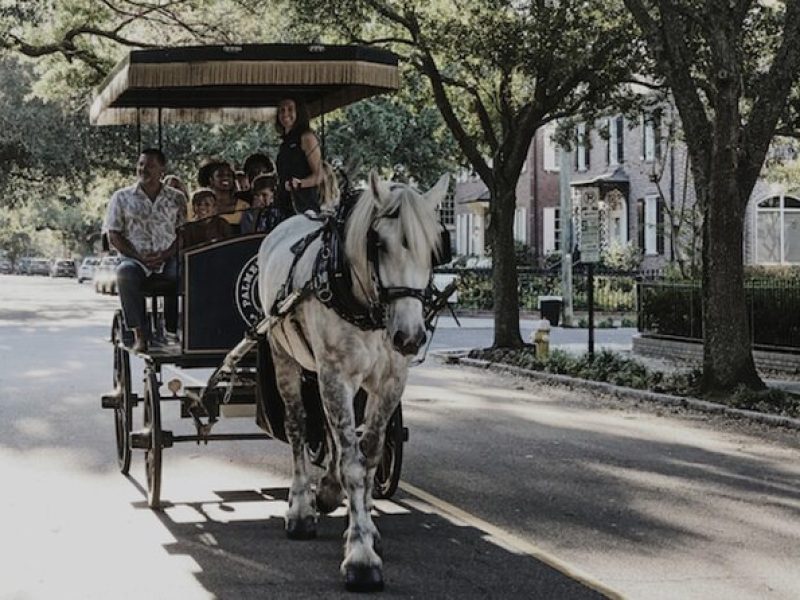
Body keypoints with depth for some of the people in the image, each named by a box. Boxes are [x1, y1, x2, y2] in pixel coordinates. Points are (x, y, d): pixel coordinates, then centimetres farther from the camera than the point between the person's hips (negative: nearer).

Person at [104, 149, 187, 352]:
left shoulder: (176, 198, 14)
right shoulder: (122, 197, 11)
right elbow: (113, 236, 5)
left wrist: (165, 255, -11)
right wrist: (139, 257, -9)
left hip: (168, 259, 1)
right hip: (135, 258, 0)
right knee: (125, 273, -37)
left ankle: (174, 331, -24)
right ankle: (139, 335, -34)